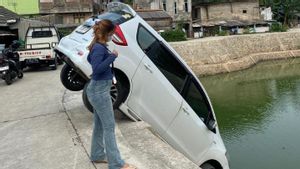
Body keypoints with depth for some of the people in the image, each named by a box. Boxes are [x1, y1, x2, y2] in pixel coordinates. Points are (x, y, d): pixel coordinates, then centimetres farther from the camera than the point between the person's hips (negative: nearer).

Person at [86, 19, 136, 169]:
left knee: (99, 124, 18)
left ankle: (97, 155, 31)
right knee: (109, 126, -5)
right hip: (100, 90, -10)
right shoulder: (100, 48, -19)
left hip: (97, 89, 10)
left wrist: (108, 56, 16)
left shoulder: (96, 46, 11)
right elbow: (97, 69, -27)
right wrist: (112, 57, -23)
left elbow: (90, 58, 27)